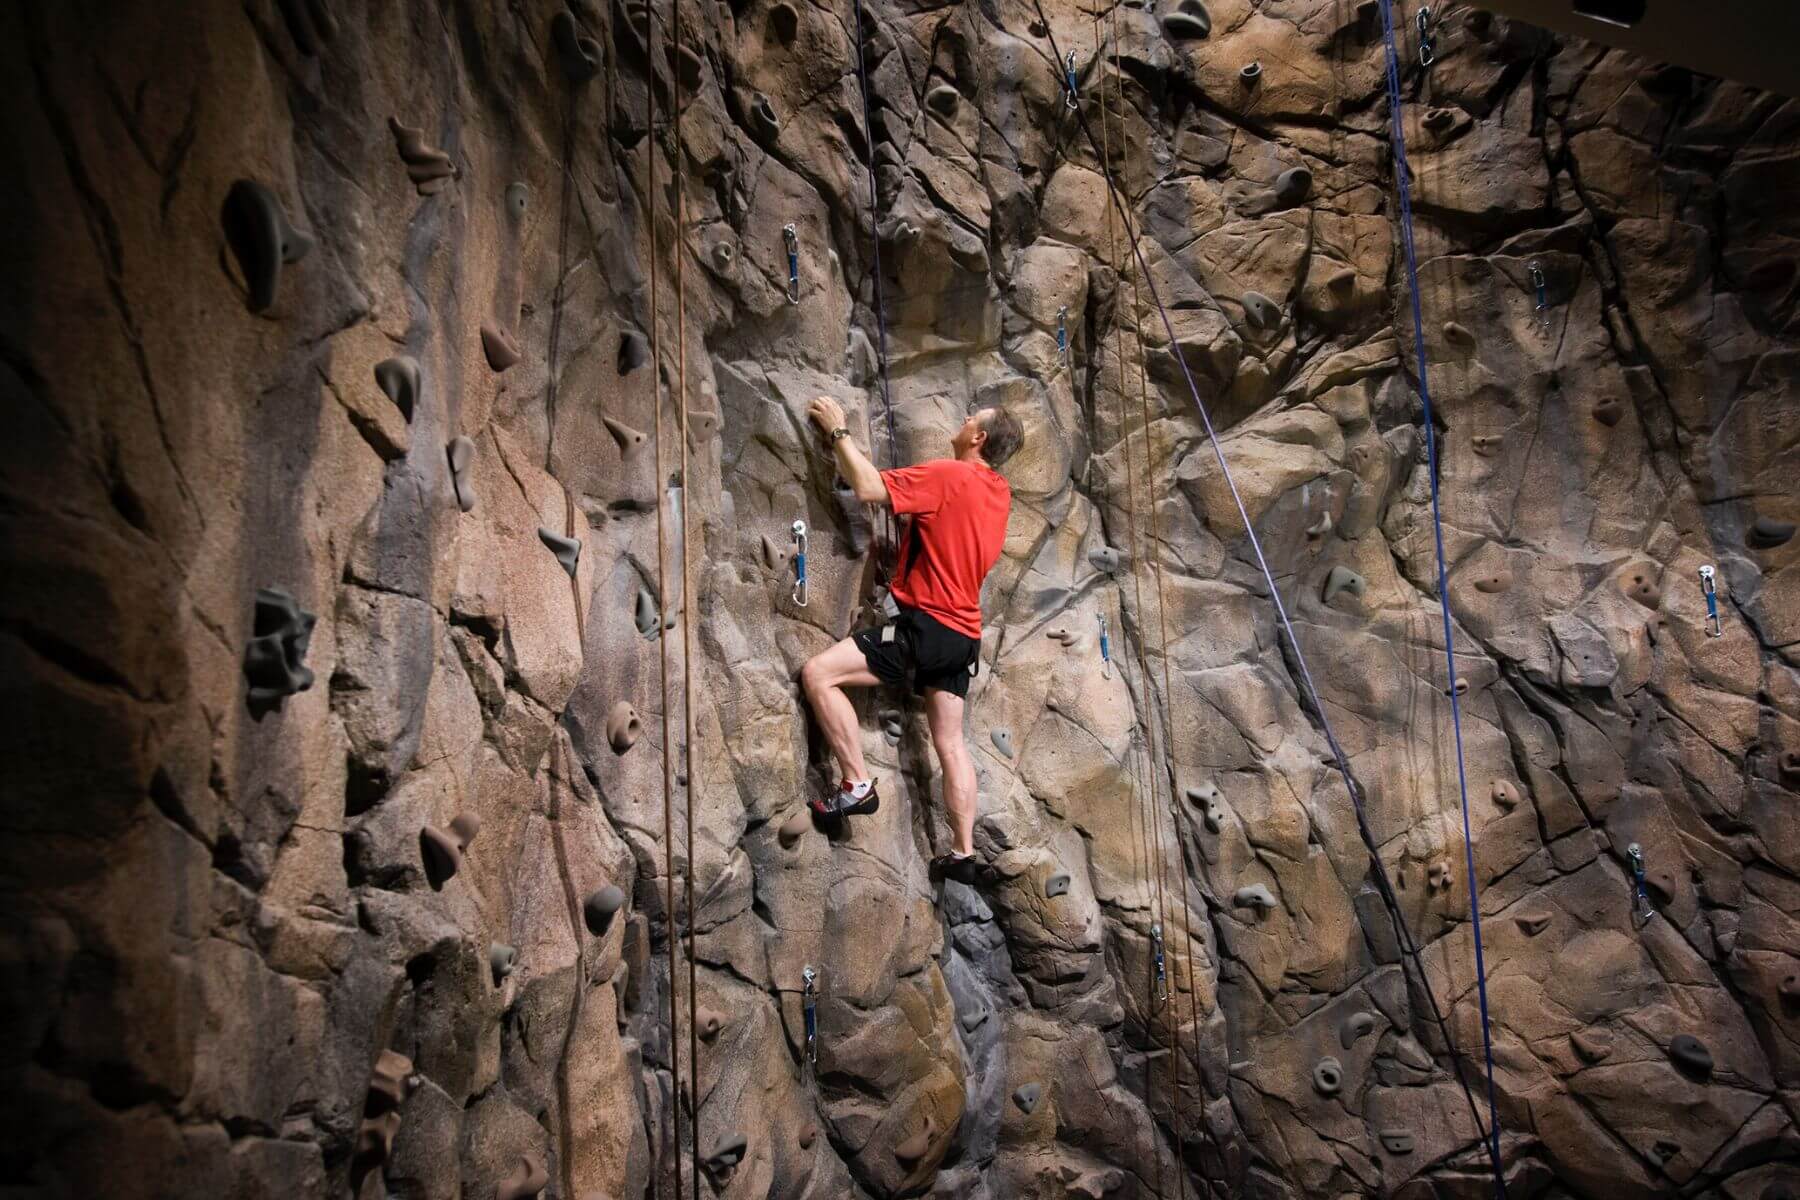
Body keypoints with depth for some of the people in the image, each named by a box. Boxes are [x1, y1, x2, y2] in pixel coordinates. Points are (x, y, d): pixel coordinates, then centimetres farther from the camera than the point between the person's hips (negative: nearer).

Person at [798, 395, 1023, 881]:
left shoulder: (946, 474, -12)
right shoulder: (999, 492, 13)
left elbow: (868, 488, -17)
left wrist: (839, 431, -5)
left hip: (928, 626, -9)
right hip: (962, 633, 9)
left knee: (818, 673, -12)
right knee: (950, 745, 13)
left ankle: (858, 785, -10)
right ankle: (963, 854, 16)